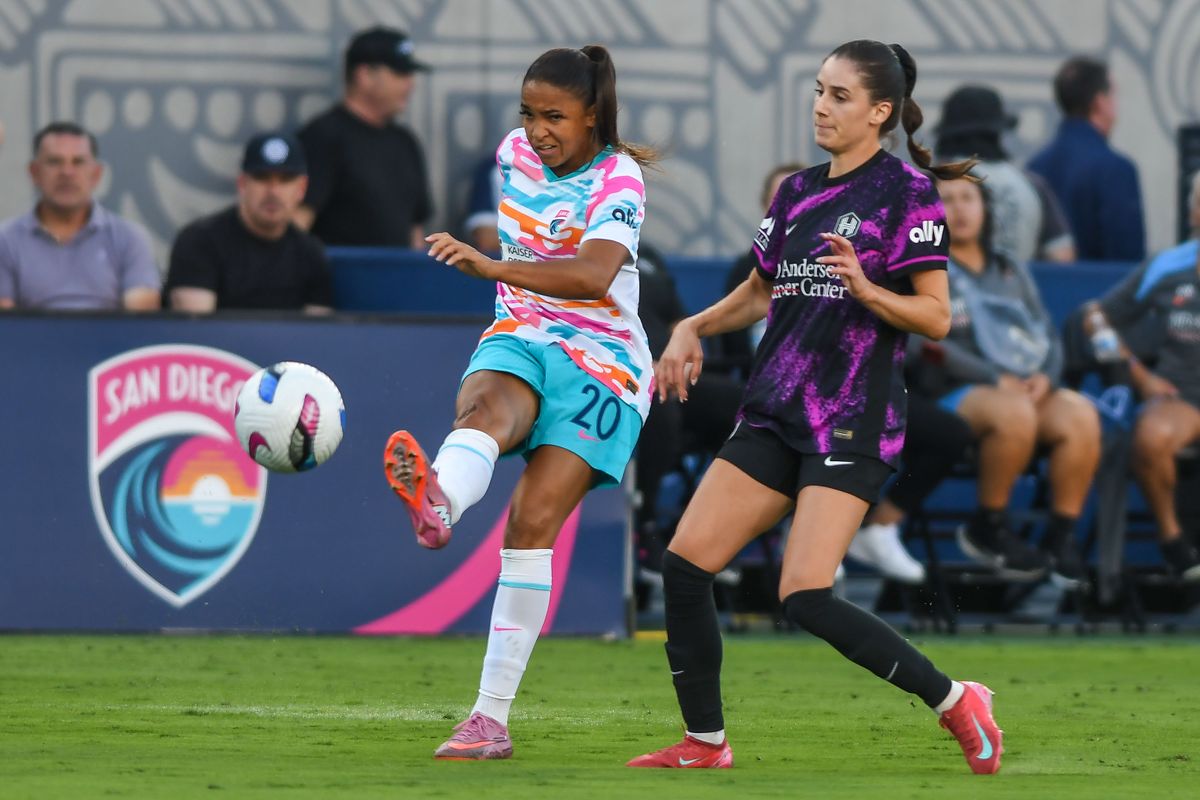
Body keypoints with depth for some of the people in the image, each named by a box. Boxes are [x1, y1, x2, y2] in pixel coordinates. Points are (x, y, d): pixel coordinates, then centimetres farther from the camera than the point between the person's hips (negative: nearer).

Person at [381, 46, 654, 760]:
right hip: (519, 341, 4)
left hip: (602, 361, -4)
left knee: (533, 522, -16)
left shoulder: (618, 179, -13)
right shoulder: (516, 152, 6)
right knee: (485, 407, -34)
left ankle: (492, 717, -16)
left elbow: (593, 275, -32)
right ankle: (437, 503, -72)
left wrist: (491, 266, -44)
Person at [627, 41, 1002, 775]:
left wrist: (863, 287, -26)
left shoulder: (907, 192, -7)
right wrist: (694, 330, 9)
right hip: (776, 414, 7)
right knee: (685, 564, -4)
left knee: (807, 599, -18)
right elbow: (759, 294, 26)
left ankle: (958, 704, -2)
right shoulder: (799, 191, 13)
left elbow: (936, 318, -11)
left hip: (854, 424, -7)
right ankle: (705, 746, 8)